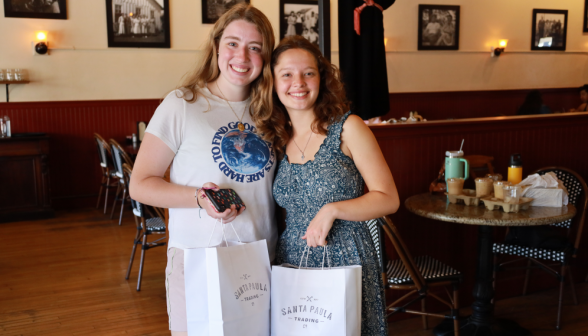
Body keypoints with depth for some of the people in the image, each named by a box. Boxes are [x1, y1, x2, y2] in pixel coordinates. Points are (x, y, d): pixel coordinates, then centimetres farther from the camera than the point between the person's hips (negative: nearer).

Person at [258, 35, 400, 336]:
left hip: (346, 259, -4)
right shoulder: (276, 139, 7)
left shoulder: (347, 128, -6)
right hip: (291, 261, 4)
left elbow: (388, 199, -8)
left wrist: (332, 210, -18)